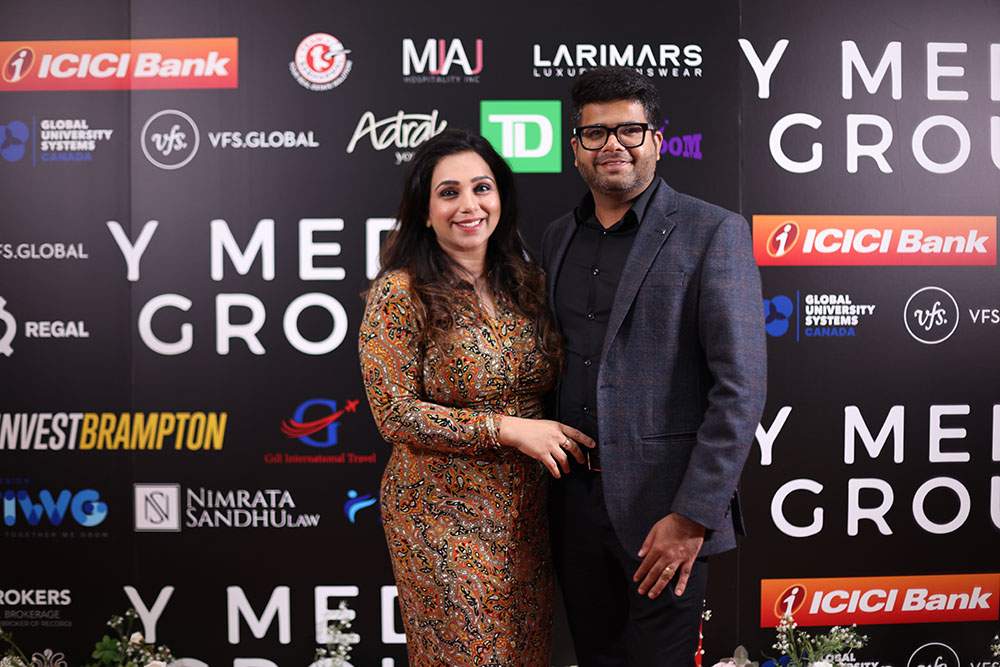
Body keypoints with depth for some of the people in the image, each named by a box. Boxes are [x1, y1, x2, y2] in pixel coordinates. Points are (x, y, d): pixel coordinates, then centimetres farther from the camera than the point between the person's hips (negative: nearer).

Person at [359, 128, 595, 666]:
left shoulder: (526, 282, 4)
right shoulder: (400, 293, -13)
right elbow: (396, 415, -15)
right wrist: (509, 429, -19)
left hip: (525, 506, 5)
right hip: (443, 510, -5)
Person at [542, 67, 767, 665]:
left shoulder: (714, 233, -8)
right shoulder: (558, 238, 10)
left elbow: (741, 386, -13)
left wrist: (692, 516, -17)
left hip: (663, 505, -5)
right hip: (574, 498, 5)